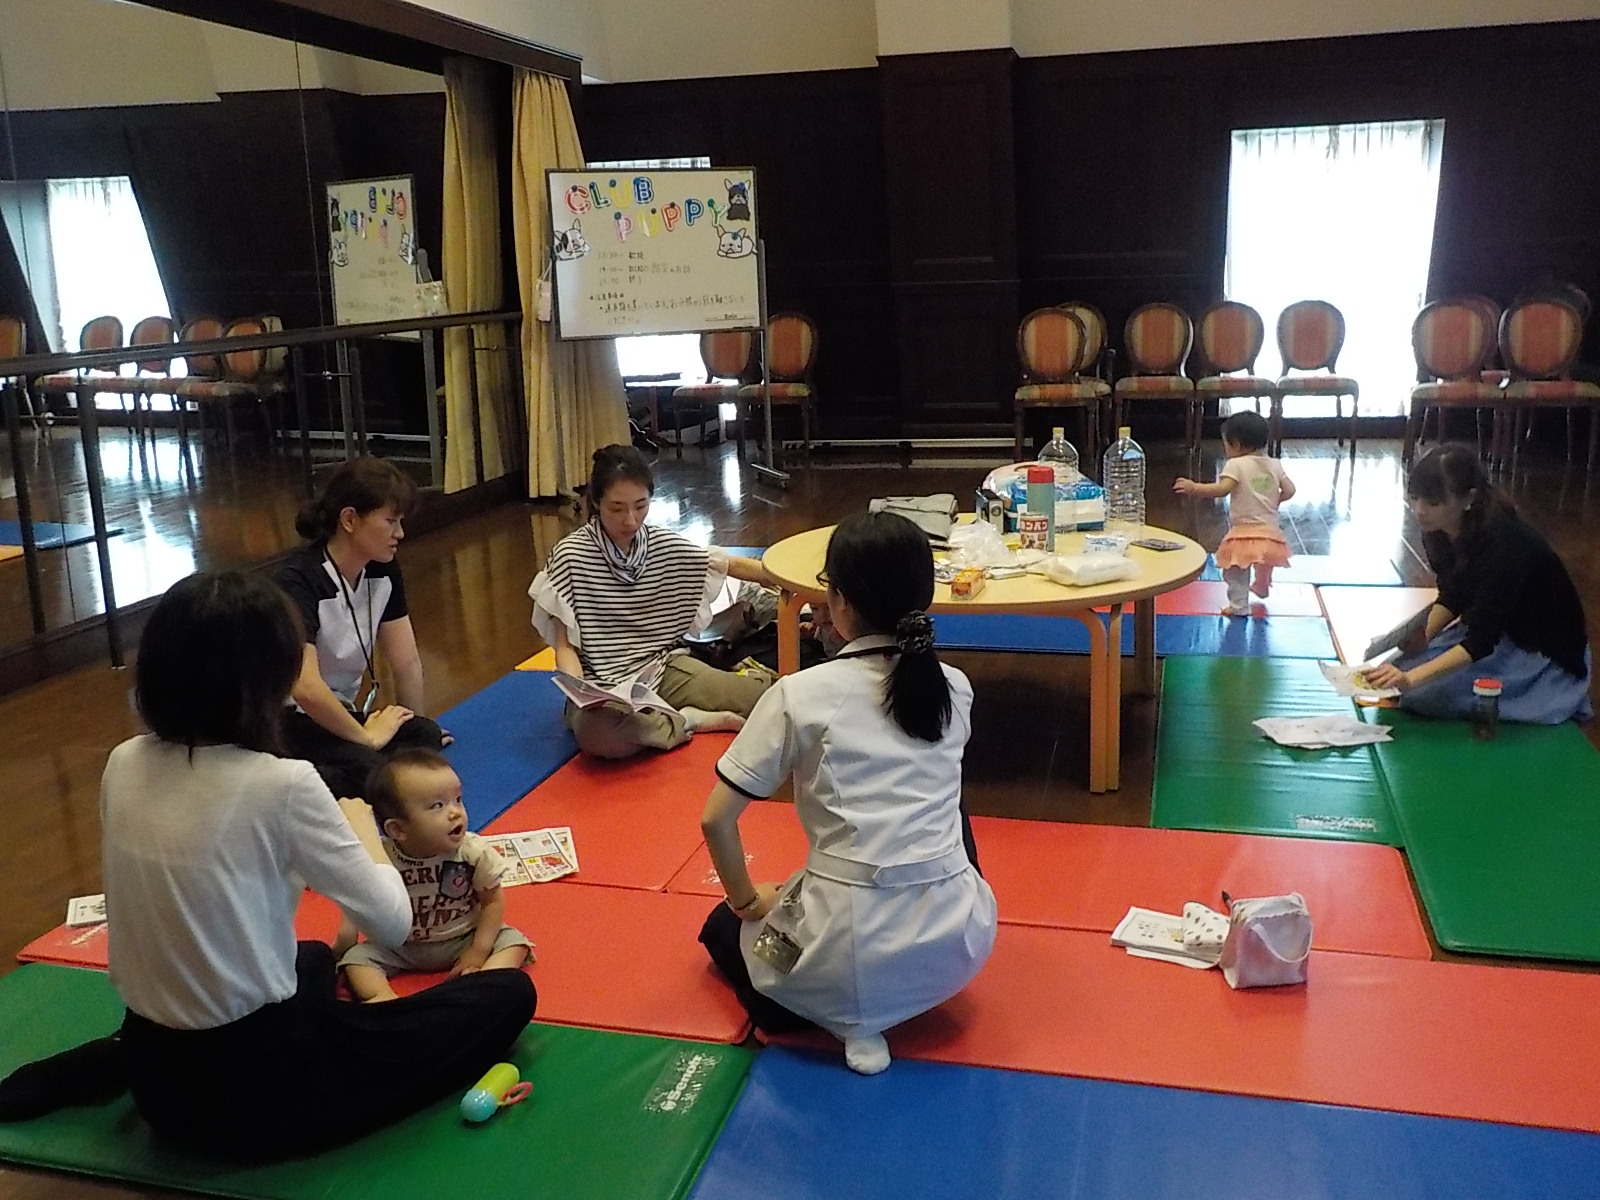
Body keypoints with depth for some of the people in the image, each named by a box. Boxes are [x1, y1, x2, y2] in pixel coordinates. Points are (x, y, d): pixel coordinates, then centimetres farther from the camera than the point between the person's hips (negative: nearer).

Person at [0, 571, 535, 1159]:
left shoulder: (122, 765, -4)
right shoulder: (281, 785, -23)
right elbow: (391, 922, -13)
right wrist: (359, 824, 4)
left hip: (156, 1077, 7)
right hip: (260, 1084, -7)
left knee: (315, 958, 36)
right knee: (508, 995, 3)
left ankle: (113, 1059, 18)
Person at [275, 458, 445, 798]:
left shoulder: (383, 571, 0)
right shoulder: (299, 581, -23)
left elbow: (407, 663, 3)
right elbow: (306, 688, -31)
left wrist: (418, 733, 3)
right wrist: (366, 737, -20)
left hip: (342, 712, 8)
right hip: (288, 722, -8)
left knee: (426, 738, -21)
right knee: (372, 773, -34)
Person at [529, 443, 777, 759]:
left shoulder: (664, 545, 2)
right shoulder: (571, 556, -10)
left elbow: (733, 565, 12)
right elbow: (565, 646, -7)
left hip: (663, 668, 3)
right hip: (603, 685, -3)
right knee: (597, 733, -41)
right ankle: (690, 720, -17)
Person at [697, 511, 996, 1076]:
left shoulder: (801, 694, -9)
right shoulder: (955, 687, 2)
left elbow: (716, 820, -6)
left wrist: (748, 901, 9)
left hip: (847, 951, -4)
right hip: (955, 943, 4)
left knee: (724, 928, 29)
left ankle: (849, 1020, 5)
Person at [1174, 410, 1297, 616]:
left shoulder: (1236, 465, -13)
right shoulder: (1275, 465, 5)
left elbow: (1222, 489, -26)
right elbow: (1289, 490, 3)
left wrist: (1194, 488, -27)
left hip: (1244, 531, -7)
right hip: (1270, 531, 7)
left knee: (1236, 570, 8)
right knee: (1265, 562, 32)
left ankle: (1239, 604, 4)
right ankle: (1262, 587, 57)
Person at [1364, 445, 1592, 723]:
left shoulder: (1502, 545, -33)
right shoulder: (1439, 532, -10)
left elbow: (1480, 642, -34)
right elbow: (1451, 597, 6)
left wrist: (1411, 678, -45)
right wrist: (1424, 635, -14)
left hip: (1542, 652, -7)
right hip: (1490, 630, 8)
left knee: (1427, 693, -22)